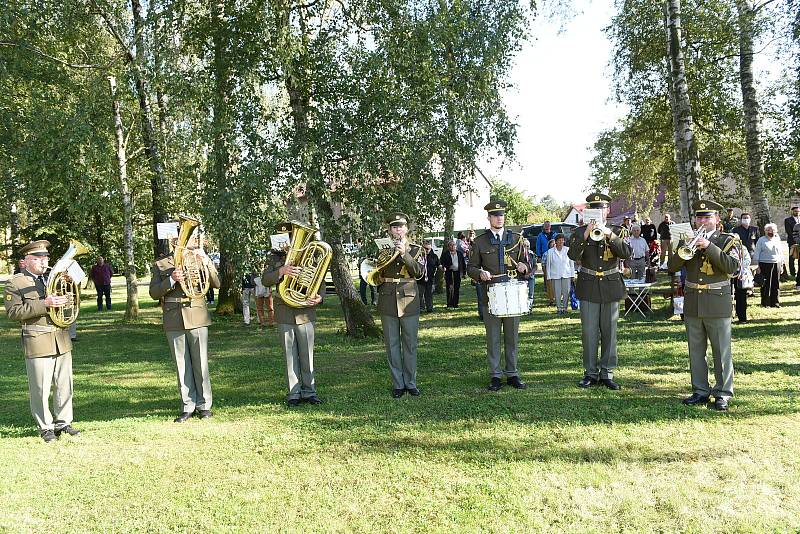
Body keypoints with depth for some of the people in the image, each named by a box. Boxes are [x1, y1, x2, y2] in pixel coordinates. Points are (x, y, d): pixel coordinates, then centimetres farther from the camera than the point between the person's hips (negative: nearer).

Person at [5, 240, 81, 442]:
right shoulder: (15, 284, -1)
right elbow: (13, 312, -12)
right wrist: (43, 304, -20)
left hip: (62, 340, 5)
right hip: (37, 342, -5)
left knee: (64, 385, 9)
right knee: (40, 389, 1)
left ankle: (63, 422, 22)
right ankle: (45, 427, 14)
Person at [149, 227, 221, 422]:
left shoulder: (199, 259, 11)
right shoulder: (161, 264, 8)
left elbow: (216, 283, 0)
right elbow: (154, 293, 1)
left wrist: (206, 262, -13)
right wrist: (171, 280, -15)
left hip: (197, 317, 0)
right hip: (174, 321, 0)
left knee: (200, 364, 1)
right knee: (182, 366, 5)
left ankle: (204, 405, 12)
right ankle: (188, 407, 13)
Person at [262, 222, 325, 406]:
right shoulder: (275, 258, 7)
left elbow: (320, 282, 5)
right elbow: (265, 280, -6)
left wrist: (319, 297, -15)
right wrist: (281, 271, -24)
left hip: (305, 313, -1)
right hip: (284, 313, 1)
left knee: (307, 355, 4)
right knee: (290, 356, 6)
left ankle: (309, 391, 14)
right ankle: (294, 393, 13)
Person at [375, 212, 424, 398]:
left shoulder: (415, 249, 6)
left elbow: (419, 272, -11)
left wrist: (404, 254, -21)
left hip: (409, 301, -1)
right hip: (388, 302, 1)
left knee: (410, 344, 4)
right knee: (392, 345, 4)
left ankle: (410, 383, 15)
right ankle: (397, 384, 12)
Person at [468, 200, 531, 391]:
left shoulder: (516, 239, 9)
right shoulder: (479, 242, 4)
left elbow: (527, 264, 12)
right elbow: (471, 268, 6)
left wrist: (523, 267, -11)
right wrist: (480, 274, -16)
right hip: (491, 295, -1)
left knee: (512, 337, 8)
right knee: (493, 338, 3)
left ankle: (512, 374, 17)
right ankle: (495, 376, 10)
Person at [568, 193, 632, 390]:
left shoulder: (616, 232, 5)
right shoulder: (580, 232, 1)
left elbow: (626, 253, -10)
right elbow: (573, 255, -14)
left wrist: (610, 235, -24)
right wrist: (585, 235, -27)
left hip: (611, 287, 1)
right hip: (588, 288, -1)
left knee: (609, 331, 5)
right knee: (589, 332, 1)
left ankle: (607, 373, 13)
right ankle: (590, 373, 10)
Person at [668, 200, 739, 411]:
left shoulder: (726, 241, 1)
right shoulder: (687, 239, 11)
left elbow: (732, 267, -15)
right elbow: (673, 267, 2)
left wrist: (709, 247, -21)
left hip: (717, 304, -4)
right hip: (692, 304, 4)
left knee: (722, 352, 0)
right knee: (695, 352, 9)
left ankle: (723, 394, 9)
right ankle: (700, 391, 19)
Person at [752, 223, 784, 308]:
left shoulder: (777, 240, 14)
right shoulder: (761, 240, 1)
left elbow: (781, 253, 19)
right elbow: (757, 253, -1)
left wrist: (781, 265, 15)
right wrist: (757, 265, -6)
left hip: (776, 264, 4)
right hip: (765, 264, -4)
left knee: (776, 284, 4)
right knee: (766, 285, -4)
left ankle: (775, 302, 13)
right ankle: (765, 303, 3)